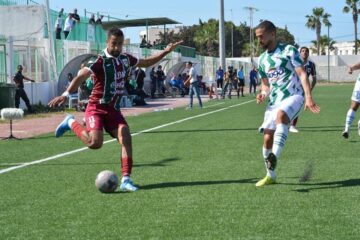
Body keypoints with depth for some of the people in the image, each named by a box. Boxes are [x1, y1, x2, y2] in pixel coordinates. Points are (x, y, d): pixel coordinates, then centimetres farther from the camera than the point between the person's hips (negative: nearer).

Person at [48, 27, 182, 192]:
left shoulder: (125, 59, 5)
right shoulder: (100, 61, -16)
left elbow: (146, 63, 24)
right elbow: (81, 77, -27)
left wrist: (165, 51, 17)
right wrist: (66, 94, -41)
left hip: (113, 110, 6)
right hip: (96, 108, -5)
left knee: (126, 138, -13)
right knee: (95, 143, -21)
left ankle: (126, 179, -10)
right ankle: (71, 123, 7)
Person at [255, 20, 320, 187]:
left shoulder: (288, 50, -3)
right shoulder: (262, 59, 15)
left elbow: (302, 74, -10)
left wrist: (308, 97, -22)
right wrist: (263, 94, -1)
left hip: (294, 96, -6)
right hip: (275, 100, 6)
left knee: (281, 115, -38)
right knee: (267, 138, -2)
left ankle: (274, 157, -46)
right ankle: (270, 175, 15)